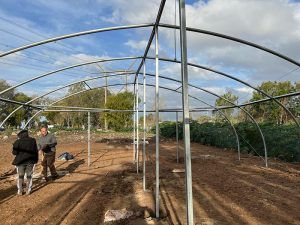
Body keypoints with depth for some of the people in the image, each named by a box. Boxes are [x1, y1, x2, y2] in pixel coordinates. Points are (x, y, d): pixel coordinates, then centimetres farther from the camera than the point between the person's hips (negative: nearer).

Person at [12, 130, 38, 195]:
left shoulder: (18, 142, -9)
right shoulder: (33, 140, -2)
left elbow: (15, 152, -9)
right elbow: (36, 151, 1)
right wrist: (36, 160, 11)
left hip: (21, 161, -1)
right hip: (31, 160, 2)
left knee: (20, 176, 13)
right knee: (29, 176, 11)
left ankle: (20, 191, 15)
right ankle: (28, 190, 13)